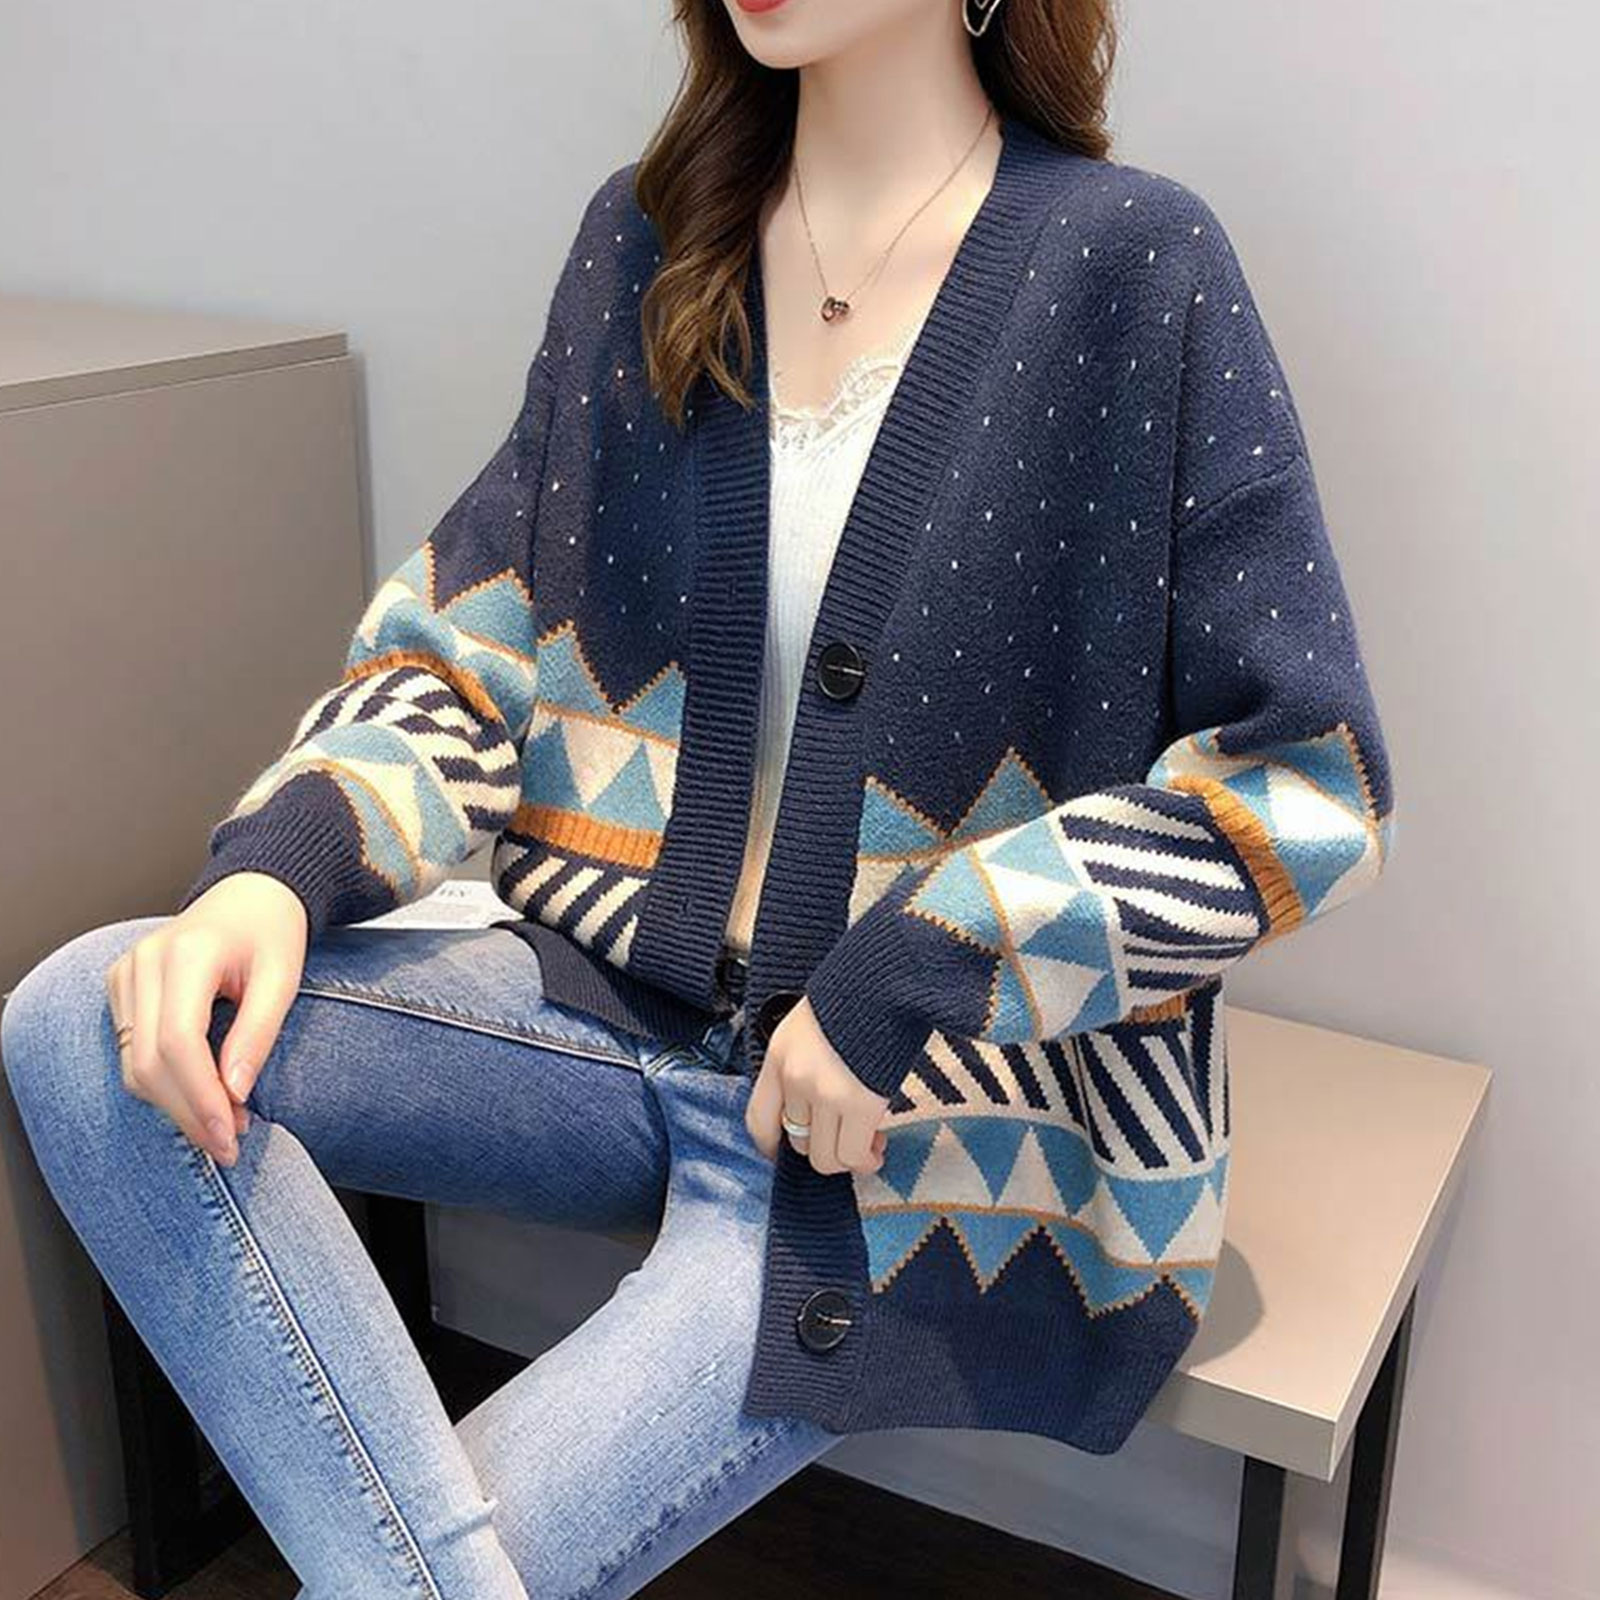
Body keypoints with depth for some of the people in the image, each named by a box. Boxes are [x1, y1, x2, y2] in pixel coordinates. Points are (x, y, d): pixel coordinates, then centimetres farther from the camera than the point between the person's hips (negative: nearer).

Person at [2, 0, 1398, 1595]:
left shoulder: (1134, 268, -10)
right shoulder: (645, 235, 6)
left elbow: (1309, 779, -11)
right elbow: (478, 619, 7)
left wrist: (915, 978, -17)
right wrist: (281, 862, -12)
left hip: (944, 1121, -5)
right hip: (623, 997, 6)